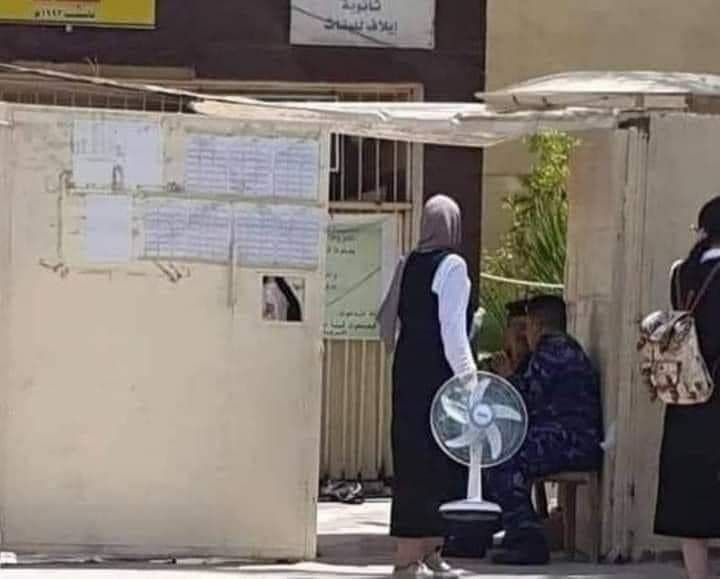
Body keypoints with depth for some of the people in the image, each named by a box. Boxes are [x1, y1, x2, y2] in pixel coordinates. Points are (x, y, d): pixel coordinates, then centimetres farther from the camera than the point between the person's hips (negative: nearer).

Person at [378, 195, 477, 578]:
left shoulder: (408, 265, 11)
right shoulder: (452, 265, -11)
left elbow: (388, 320, 15)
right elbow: (452, 328, -17)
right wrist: (467, 374, -16)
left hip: (407, 372, 8)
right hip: (436, 374, -8)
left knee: (414, 460, 12)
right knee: (436, 462, -3)